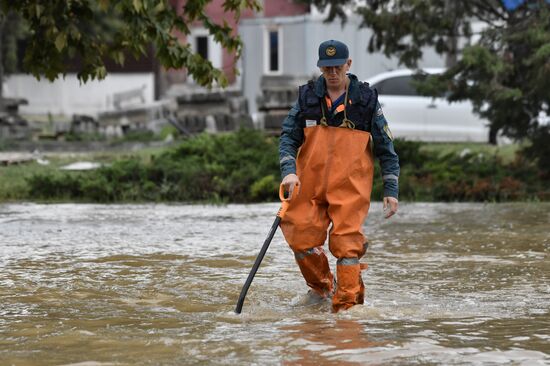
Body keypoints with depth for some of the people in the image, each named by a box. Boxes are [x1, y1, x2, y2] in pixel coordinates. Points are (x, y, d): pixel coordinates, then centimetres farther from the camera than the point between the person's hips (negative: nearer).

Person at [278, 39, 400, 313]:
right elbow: (288, 136, 6)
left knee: (346, 244, -9)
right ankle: (322, 287, 24)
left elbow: (385, 148, 6)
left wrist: (391, 190, 1)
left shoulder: (366, 99, 2)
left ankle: (347, 305, -1)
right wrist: (289, 171, -12)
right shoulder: (308, 96, 6)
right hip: (310, 184, 2)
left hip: (350, 187, -2)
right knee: (301, 239, -2)